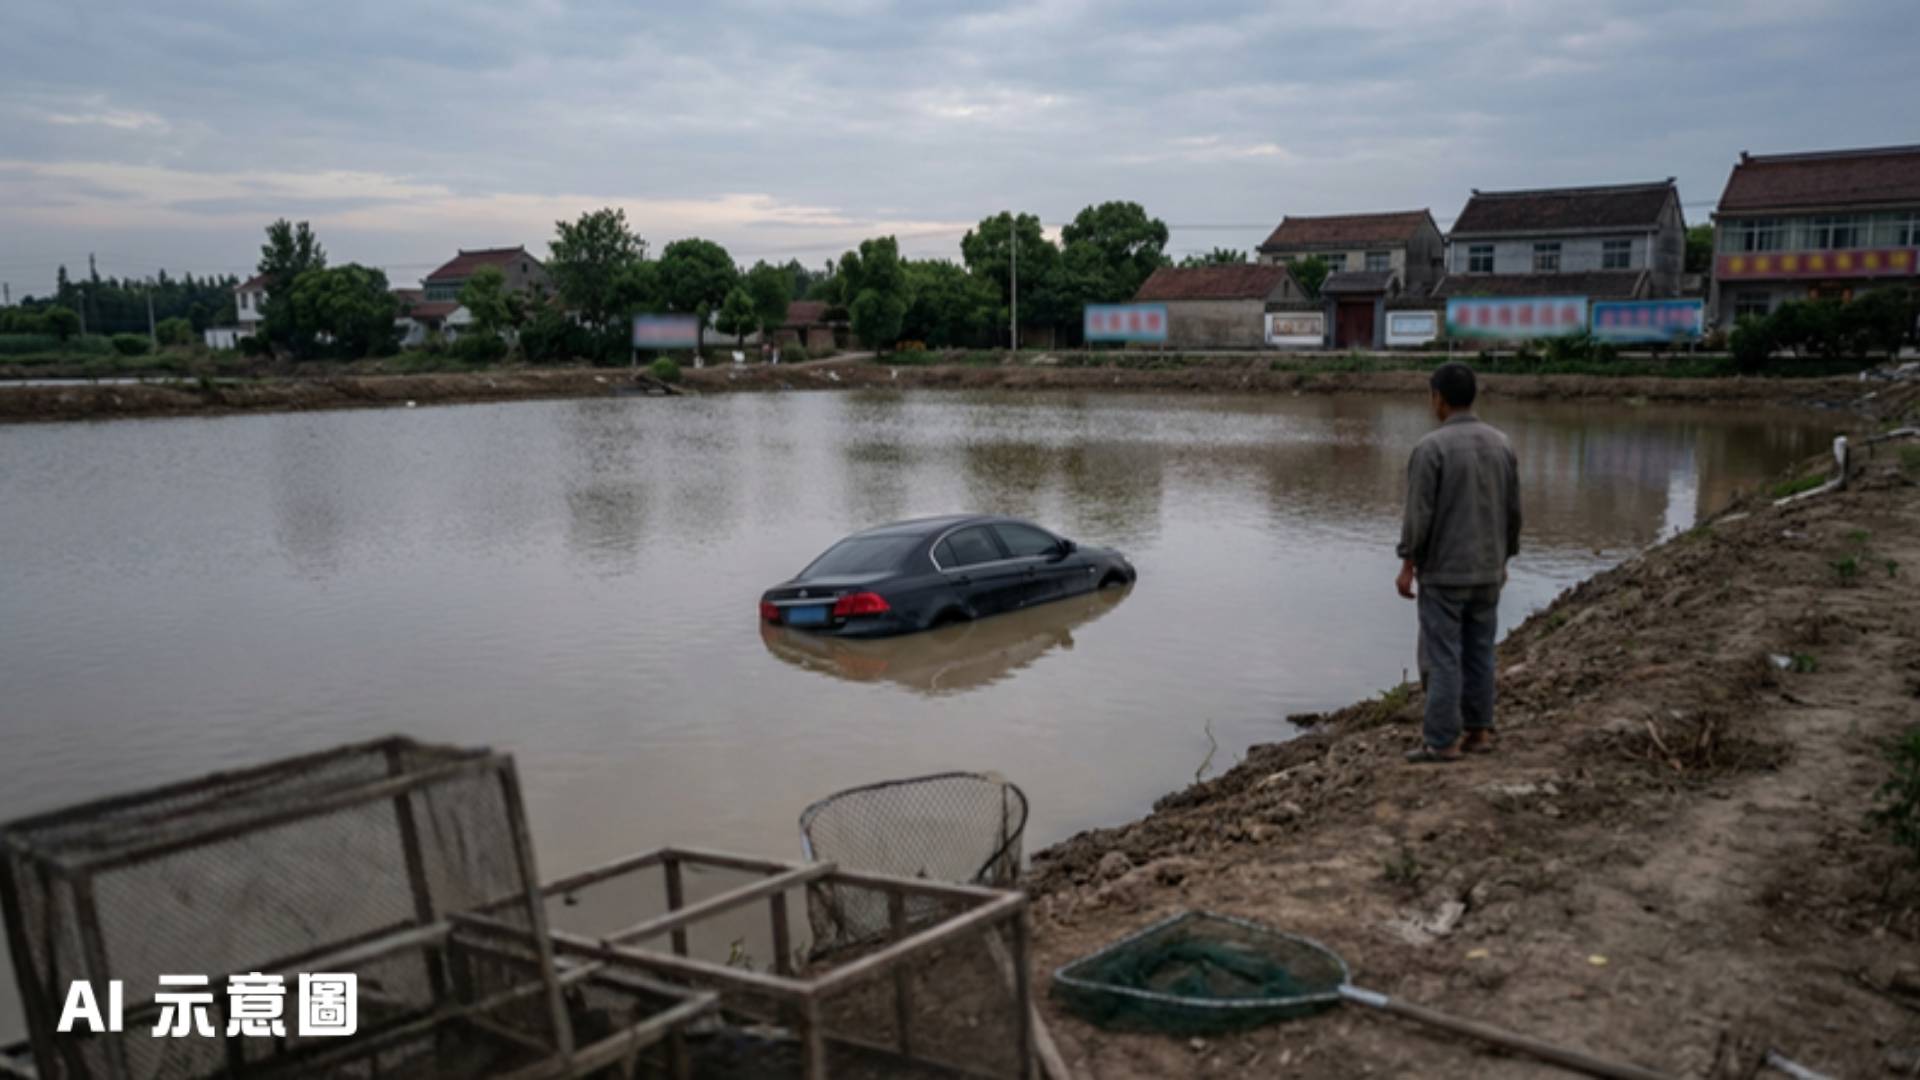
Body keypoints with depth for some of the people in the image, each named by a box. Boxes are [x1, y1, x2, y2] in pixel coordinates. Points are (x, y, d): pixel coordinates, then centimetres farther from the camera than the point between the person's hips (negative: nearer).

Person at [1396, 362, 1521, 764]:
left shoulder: (1431, 446, -16)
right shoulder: (1500, 443, 4)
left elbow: (1419, 513, -17)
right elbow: (1513, 510, 9)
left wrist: (1407, 565, -9)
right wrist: (1503, 559, 19)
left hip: (1443, 571, -6)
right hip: (1487, 571, 6)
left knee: (1442, 656, -2)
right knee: (1479, 652, 14)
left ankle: (1442, 741, 1)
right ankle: (1478, 731, 19)